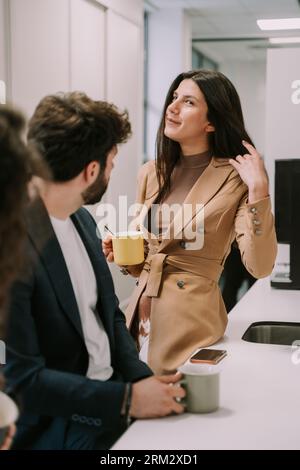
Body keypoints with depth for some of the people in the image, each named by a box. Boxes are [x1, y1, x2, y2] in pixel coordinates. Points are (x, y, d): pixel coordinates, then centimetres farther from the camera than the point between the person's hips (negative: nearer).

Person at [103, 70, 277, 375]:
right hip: (141, 315, 5)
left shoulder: (235, 180, -9)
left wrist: (258, 191, -25)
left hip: (190, 323, -5)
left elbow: (259, 266, -19)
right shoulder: (152, 172, 6)